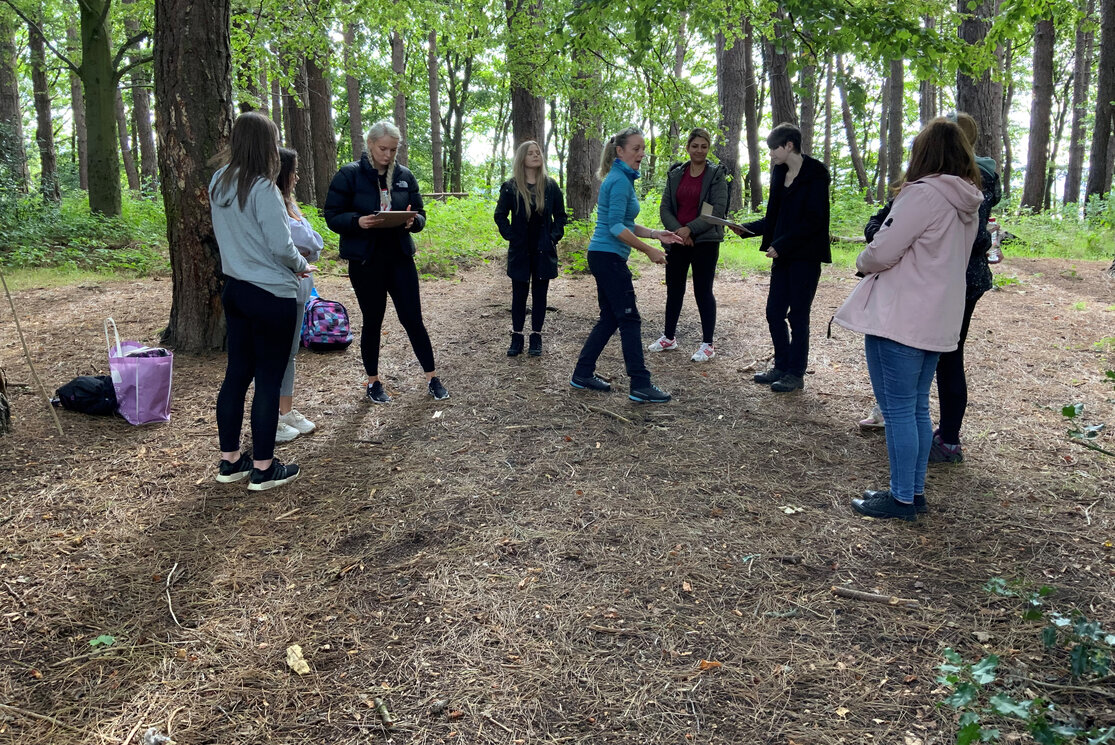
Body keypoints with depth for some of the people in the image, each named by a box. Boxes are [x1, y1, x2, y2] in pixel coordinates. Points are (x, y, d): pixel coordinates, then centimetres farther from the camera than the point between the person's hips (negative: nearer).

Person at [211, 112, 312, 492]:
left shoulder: (218, 183, 7)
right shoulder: (262, 189, -17)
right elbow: (281, 245, -16)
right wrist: (302, 266, 1)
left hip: (234, 287, 8)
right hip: (271, 294, -8)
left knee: (236, 373, 14)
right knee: (269, 380, 1)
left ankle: (230, 460, 23)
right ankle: (263, 468, 9)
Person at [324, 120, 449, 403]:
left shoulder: (405, 176, 6)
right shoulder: (349, 175, -5)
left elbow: (420, 214, 10)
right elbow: (332, 216, -7)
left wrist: (413, 220, -14)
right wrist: (358, 221, -26)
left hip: (400, 258, 2)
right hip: (365, 261, -2)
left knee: (412, 318, 3)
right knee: (372, 321, 8)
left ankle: (432, 378, 15)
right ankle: (373, 382, 23)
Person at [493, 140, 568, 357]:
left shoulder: (551, 186, 2)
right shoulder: (510, 187, -2)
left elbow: (560, 215, 10)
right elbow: (500, 215, 5)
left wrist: (554, 236, -1)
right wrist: (510, 236, -5)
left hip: (544, 250, 1)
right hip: (520, 250, -1)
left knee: (539, 294, 6)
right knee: (519, 294, 4)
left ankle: (536, 338, 14)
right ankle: (517, 338, 13)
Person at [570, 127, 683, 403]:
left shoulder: (623, 179, 17)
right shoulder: (619, 181, -14)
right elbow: (616, 227, -20)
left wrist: (656, 234, 10)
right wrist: (649, 250, -17)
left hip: (603, 257, 10)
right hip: (609, 257, -10)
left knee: (610, 318, 14)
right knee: (630, 320, -6)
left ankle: (583, 374, 20)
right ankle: (640, 385, -2)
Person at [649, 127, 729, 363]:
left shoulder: (716, 174, -3)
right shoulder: (675, 174, 8)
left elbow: (718, 210, -11)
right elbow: (665, 208, 4)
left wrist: (690, 229, -17)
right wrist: (677, 230, -12)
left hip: (704, 241, -4)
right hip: (677, 240, 4)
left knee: (703, 291, -1)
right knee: (674, 289, 11)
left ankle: (708, 344, 8)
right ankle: (668, 337, 25)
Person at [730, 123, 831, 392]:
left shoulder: (814, 174, -11)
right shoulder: (780, 173, 11)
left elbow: (813, 221, -16)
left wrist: (780, 245, -19)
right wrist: (746, 229, 0)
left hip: (805, 256, -7)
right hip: (783, 255, 8)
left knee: (797, 315, 0)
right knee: (774, 312, 10)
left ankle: (796, 374, 13)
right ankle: (782, 367, 24)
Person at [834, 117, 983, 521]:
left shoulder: (923, 194, -16)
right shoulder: (967, 203, 12)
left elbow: (881, 253, -19)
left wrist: (863, 261, 3)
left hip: (898, 321, -9)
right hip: (936, 320, 9)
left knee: (898, 410, -1)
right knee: (917, 408, 16)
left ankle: (902, 499, 8)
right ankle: (914, 491, 25)